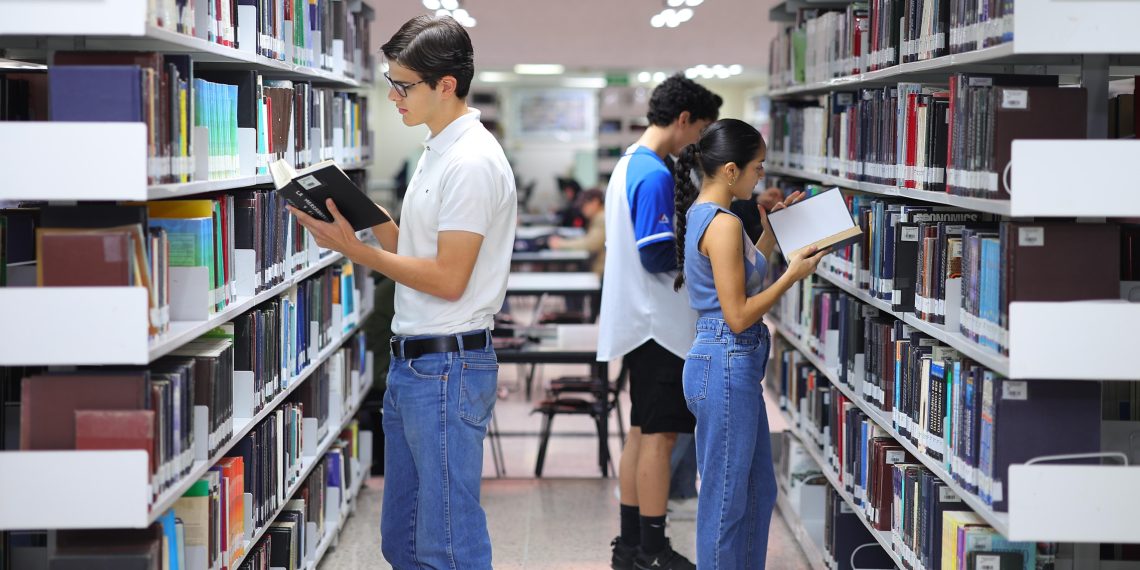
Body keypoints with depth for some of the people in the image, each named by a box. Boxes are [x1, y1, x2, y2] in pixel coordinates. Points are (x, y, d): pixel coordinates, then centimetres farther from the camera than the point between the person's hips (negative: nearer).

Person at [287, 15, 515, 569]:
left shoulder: (471, 163, -16)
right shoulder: (437, 151, 16)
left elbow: (447, 279, -19)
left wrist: (355, 250, -14)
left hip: (446, 367, -10)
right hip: (410, 361, 10)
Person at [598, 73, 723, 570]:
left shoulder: (629, 165, 13)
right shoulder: (656, 175, -18)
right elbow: (657, 255, -22)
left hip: (638, 322, 10)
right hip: (660, 324, -10)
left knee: (642, 431, 13)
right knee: (660, 434, -5)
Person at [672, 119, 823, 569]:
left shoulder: (700, 215, 11)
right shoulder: (724, 224, -19)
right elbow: (738, 316, -20)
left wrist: (771, 230, 19)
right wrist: (792, 275, -13)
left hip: (736, 365, 11)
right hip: (727, 366, -11)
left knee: (759, 492, 19)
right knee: (726, 499, 0)